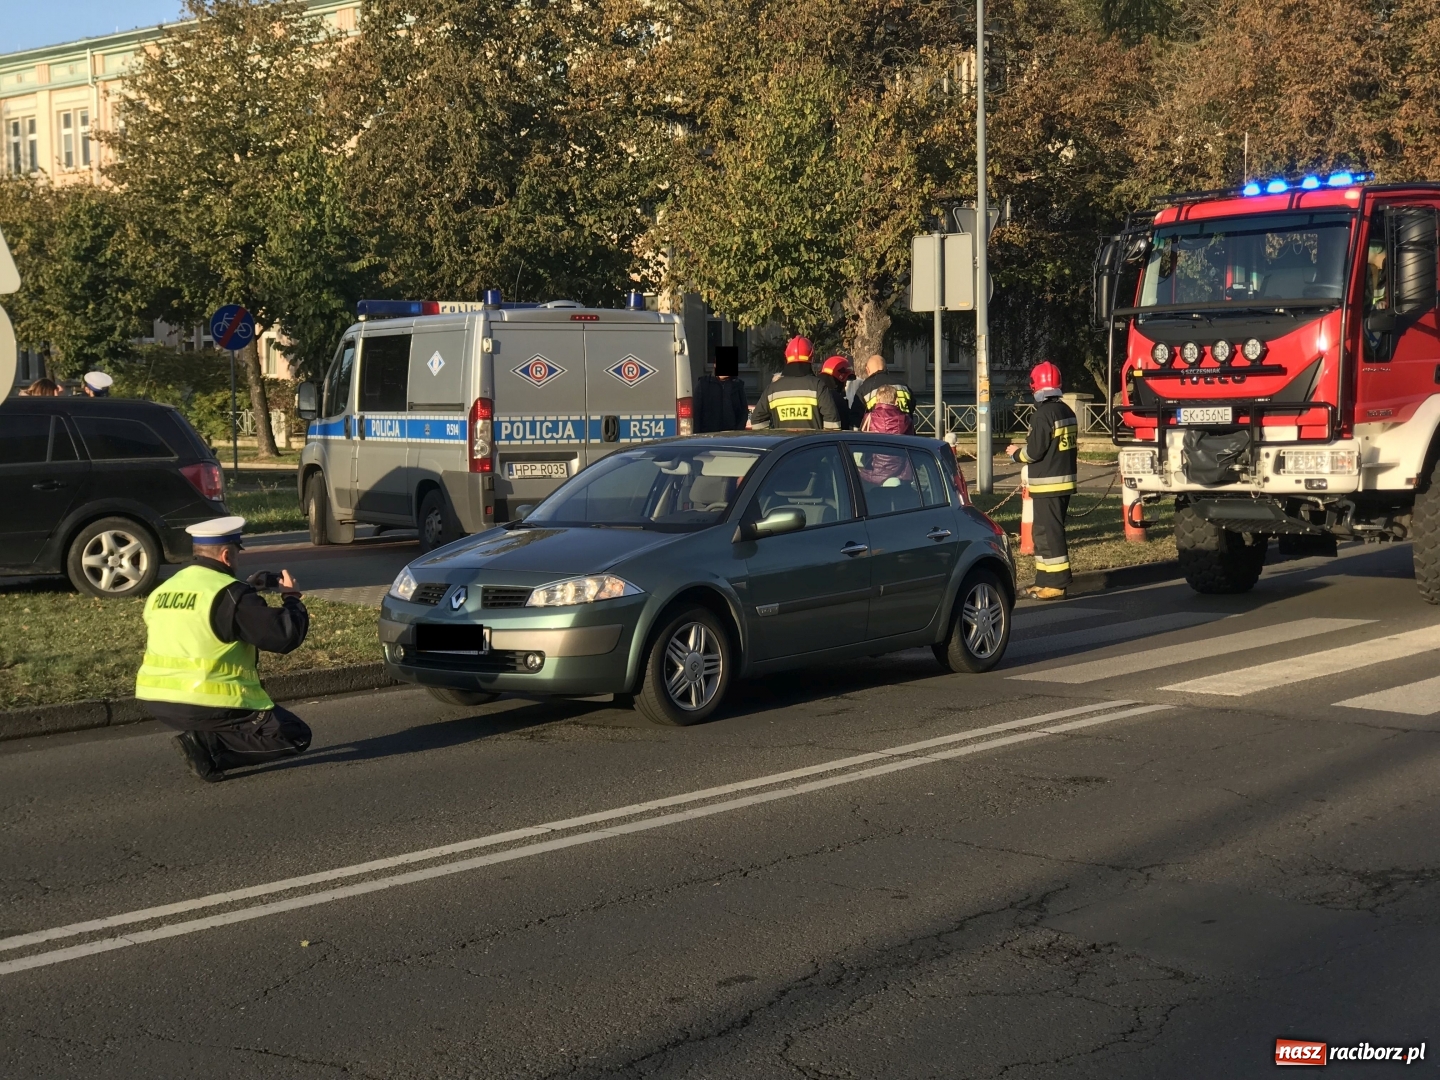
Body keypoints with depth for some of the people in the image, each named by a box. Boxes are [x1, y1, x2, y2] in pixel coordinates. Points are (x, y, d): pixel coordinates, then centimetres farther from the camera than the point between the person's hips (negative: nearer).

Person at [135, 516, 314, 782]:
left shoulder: (161, 592, 10)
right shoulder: (229, 595, -14)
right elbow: (286, 635, -16)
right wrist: (291, 597, 4)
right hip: (205, 705, -8)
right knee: (295, 737, 0)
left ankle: (204, 738, 10)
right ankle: (207, 747, -11)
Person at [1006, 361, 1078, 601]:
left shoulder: (1043, 414, -17)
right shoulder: (1067, 412, 12)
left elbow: (1034, 451, -18)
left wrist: (1016, 453, 2)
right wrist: (1024, 448, 21)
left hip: (1048, 484, -9)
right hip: (1065, 480, 9)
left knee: (1049, 533, -5)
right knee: (1045, 531, 16)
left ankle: (1056, 584, -4)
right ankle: (1045, 581, 22)